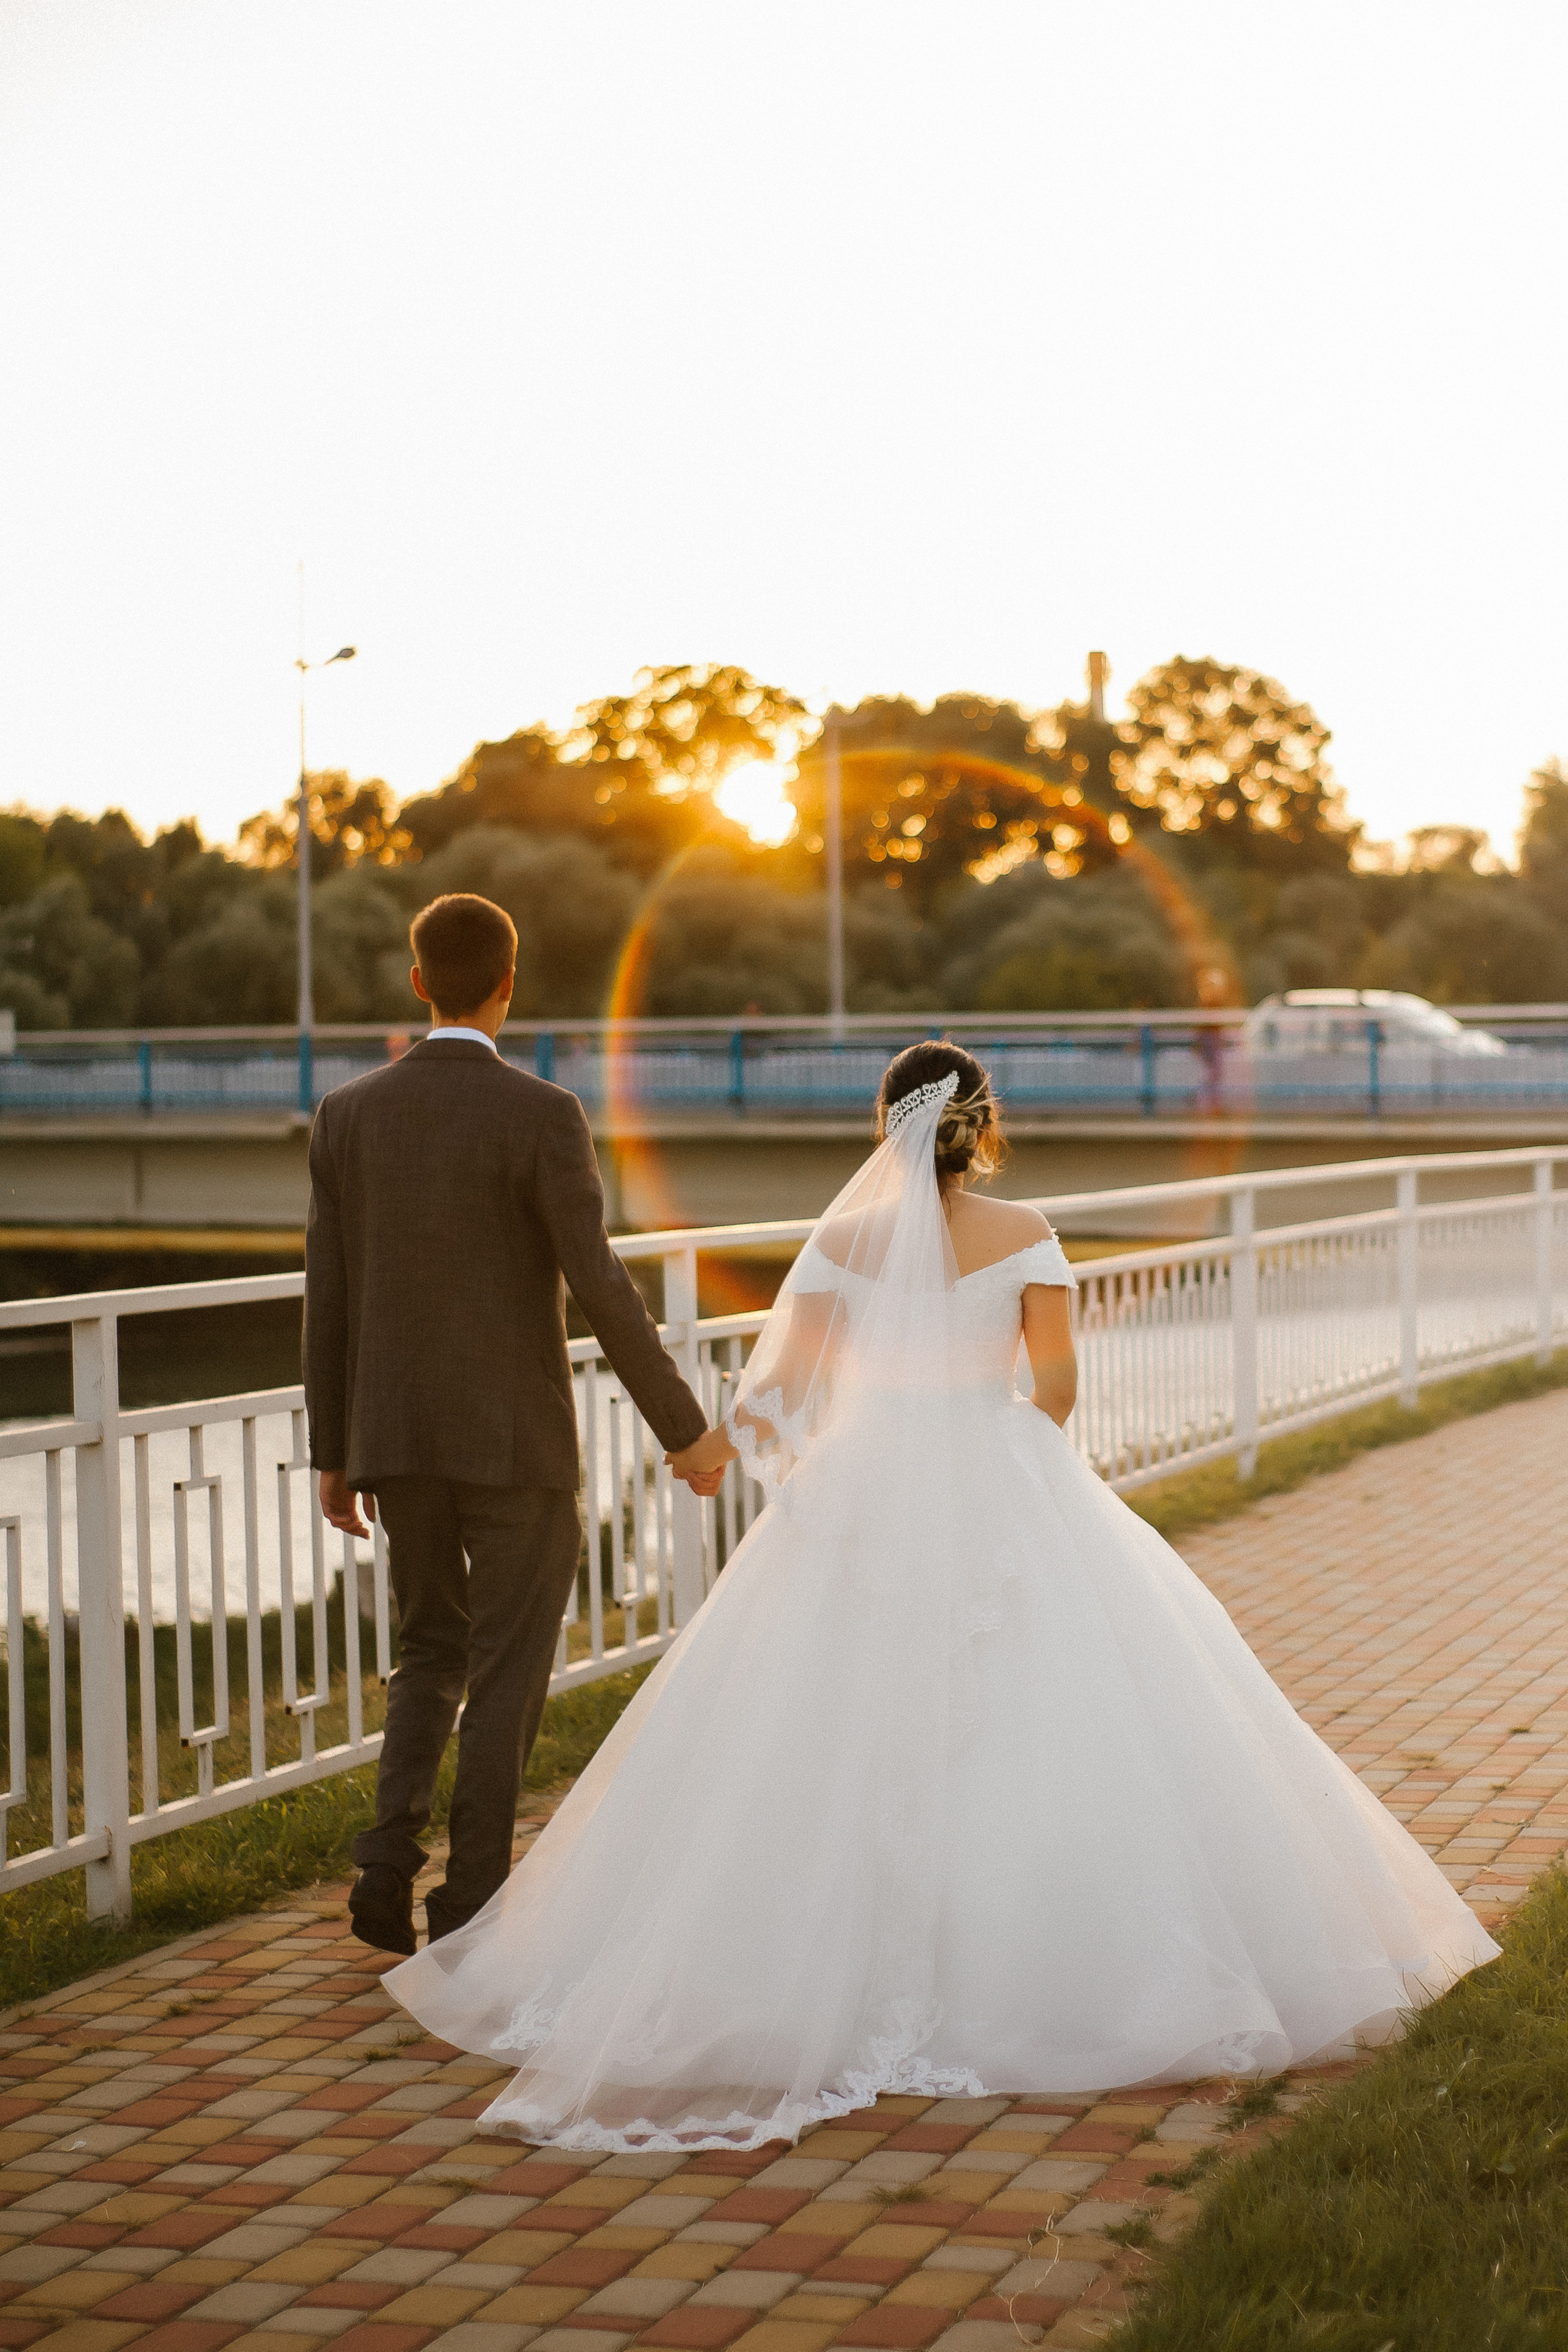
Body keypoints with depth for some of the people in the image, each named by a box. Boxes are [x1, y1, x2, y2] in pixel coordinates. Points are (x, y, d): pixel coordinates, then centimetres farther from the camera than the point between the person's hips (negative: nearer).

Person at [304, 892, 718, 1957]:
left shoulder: (348, 1114, 0)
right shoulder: (542, 1115, -14)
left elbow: (328, 1298, 4)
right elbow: (603, 1291, -17)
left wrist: (332, 1453, 13)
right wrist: (684, 1427, -8)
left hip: (395, 1433, 4)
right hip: (515, 1436, -4)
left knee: (433, 1651, 21)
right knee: (507, 1673, 8)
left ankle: (390, 1863, 6)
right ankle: (472, 1904, 10)